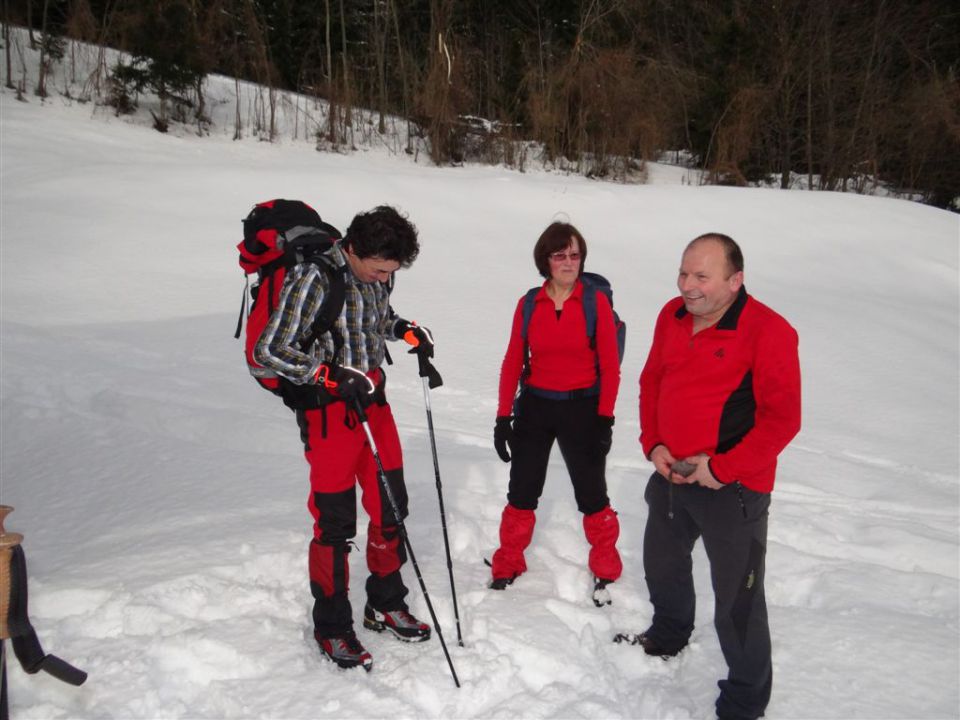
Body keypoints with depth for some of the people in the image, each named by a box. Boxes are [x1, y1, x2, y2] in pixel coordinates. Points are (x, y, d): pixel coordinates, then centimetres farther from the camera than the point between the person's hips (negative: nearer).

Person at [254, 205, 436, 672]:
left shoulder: (376, 274, 1)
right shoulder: (312, 278, -20)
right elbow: (269, 352, -20)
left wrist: (406, 330, 2)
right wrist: (333, 376, -29)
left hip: (372, 398, 7)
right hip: (329, 408, -7)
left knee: (390, 506, 13)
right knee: (335, 522, 1)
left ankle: (384, 606, 33)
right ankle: (331, 629, 20)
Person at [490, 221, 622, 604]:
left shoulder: (597, 302, -7)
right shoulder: (529, 305, -1)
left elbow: (609, 367, -5)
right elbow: (513, 362, 3)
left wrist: (605, 418, -9)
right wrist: (503, 416, 1)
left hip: (582, 408, -2)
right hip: (534, 407, 2)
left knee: (592, 496, 7)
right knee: (521, 494, 10)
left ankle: (605, 570, 30)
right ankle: (507, 565, 30)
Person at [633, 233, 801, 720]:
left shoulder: (767, 331, -19)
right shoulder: (672, 316, 1)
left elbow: (782, 419, -19)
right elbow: (651, 381, 11)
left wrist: (723, 468, -19)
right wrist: (653, 444, -1)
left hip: (733, 488, -7)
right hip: (670, 474, 7)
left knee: (737, 599, 1)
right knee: (661, 564, 26)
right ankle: (669, 635, 55)